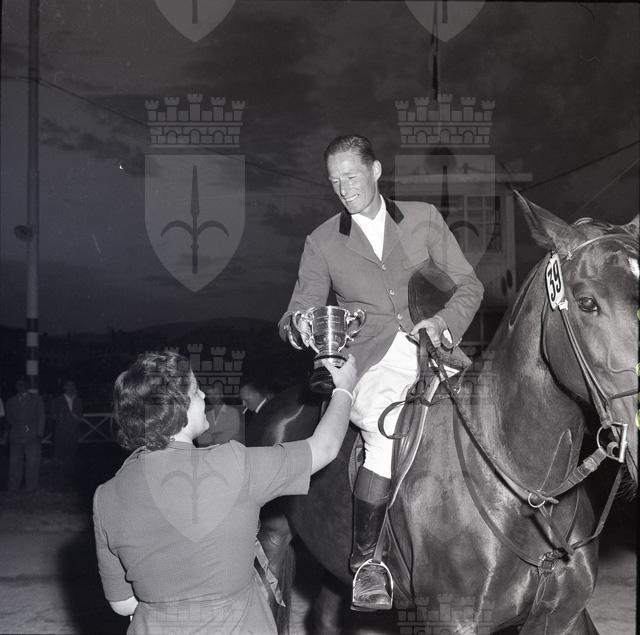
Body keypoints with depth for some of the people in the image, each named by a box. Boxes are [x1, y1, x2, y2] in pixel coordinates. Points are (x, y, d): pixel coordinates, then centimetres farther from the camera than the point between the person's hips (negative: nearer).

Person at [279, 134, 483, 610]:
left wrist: (445, 322, -7)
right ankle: (365, 561, -18)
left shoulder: (424, 218, 13)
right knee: (388, 430, -31)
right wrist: (298, 326, -13)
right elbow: (300, 310, 13)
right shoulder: (322, 242, 13)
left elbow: (468, 285, 13)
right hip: (371, 361, -2)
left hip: (433, 351, 2)